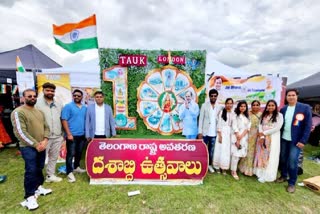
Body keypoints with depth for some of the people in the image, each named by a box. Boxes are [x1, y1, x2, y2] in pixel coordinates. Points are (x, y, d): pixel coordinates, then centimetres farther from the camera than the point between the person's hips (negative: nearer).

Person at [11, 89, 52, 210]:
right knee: (31, 171, -3)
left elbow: (46, 127, 9)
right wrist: (36, 144, -17)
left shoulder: (39, 112, 10)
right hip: (28, 147, -6)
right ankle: (29, 196, 11)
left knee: (39, 168, 16)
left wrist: (45, 140, -8)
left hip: (41, 146, 6)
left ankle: (38, 187, 34)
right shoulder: (18, 112, -12)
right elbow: (20, 132, -18)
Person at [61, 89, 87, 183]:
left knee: (79, 153, 17)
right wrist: (69, 134, -17)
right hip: (72, 135, -5)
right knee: (71, 154, 0)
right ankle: (69, 172, 9)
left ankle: (76, 167, 34)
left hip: (82, 135, 5)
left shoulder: (85, 108, 11)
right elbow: (64, 120, -10)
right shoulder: (68, 106, -5)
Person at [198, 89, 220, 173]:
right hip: (205, 132, -3)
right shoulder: (204, 105, -3)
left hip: (214, 133, 3)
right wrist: (200, 132, -10)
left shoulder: (218, 107, 6)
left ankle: (209, 164, 29)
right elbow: (201, 119, -5)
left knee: (211, 150, 14)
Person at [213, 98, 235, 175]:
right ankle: (218, 166, 17)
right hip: (222, 132, -3)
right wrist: (219, 135, -10)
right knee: (220, 149, 3)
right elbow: (219, 124, -5)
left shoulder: (233, 114, 6)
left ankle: (224, 168, 18)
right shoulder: (222, 112, -3)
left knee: (227, 151, 7)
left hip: (230, 133, 3)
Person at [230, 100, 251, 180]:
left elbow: (248, 128, 3)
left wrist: (241, 136, -11)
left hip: (244, 137, 4)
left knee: (240, 154, 5)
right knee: (236, 154, -6)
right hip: (236, 137, -4)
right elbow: (234, 127, -7)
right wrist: (237, 139, -13)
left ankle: (234, 169, 21)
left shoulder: (247, 116, 11)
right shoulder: (235, 115, -2)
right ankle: (233, 171, 4)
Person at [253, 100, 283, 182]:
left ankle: (266, 175, 11)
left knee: (270, 157, 2)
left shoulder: (279, 115, -3)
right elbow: (260, 125, 2)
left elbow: (277, 128, -12)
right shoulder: (263, 115, 10)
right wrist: (261, 136, -12)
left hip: (273, 138, -4)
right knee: (261, 155, 7)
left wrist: (264, 133, -11)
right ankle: (260, 173, 18)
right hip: (263, 138, 4)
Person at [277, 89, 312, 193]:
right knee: (283, 159, 13)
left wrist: (303, 141, -13)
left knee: (292, 162, -3)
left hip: (296, 140, -4)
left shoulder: (305, 108, -6)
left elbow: (308, 126, -8)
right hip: (283, 139, 4)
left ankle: (292, 183, 15)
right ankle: (283, 176, 34)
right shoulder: (283, 109, 5)